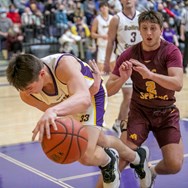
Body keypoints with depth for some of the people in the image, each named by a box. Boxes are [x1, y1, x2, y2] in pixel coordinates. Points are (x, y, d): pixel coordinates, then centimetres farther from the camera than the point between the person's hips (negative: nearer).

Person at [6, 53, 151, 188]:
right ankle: (137, 157, 57)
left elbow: (84, 99, -60)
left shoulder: (64, 64, -46)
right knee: (101, 142, 26)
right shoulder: (26, 95, -30)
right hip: (69, 101, 6)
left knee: (86, 156, -23)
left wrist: (53, 111, -77)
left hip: (93, 95, -6)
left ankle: (108, 161, 16)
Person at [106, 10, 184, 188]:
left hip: (166, 113, 0)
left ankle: (151, 172, 22)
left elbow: (178, 84, -29)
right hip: (139, 111, 0)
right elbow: (109, 90, -9)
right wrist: (123, 78, -31)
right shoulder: (129, 54, -10)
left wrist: (150, 74, -45)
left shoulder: (171, 51, -13)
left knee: (174, 165, -12)